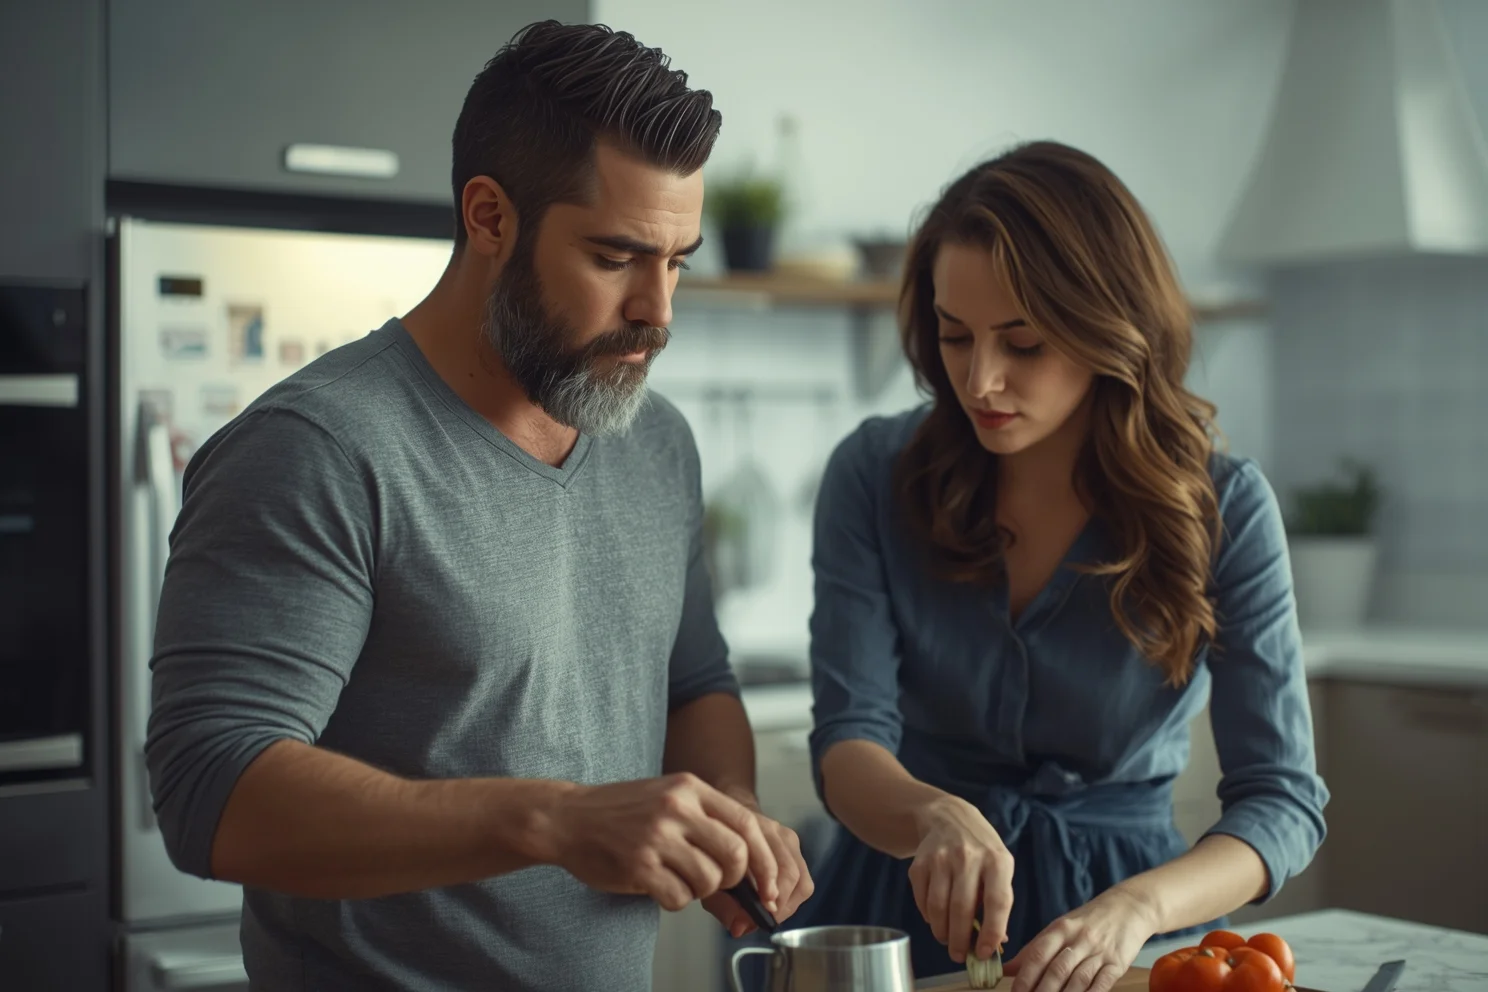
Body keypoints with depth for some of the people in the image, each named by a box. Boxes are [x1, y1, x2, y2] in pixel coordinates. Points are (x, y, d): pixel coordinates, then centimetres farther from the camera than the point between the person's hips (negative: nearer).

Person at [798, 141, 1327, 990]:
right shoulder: (876, 474, -5)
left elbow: (1283, 798, -8)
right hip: (909, 910, 0)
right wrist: (937, 817, -30)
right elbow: (848, 739, -9)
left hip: (1116, 912, 1)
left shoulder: (1223, 507, -7)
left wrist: (1138, 906, -25)